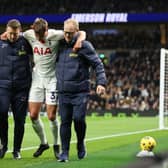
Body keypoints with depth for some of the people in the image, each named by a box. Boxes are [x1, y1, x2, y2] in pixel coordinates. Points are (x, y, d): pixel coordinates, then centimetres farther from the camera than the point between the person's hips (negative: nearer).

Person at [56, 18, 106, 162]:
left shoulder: (84, 45, -5)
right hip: (63, 91, 4)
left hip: (80, 91, -4)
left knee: (78, 118, -11)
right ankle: (65, 152, 7)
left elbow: (98, 64, -5)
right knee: (65, 121, 1)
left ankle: (81, 144, 16)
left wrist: (101, 83, -14)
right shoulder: (60, 45, 10)